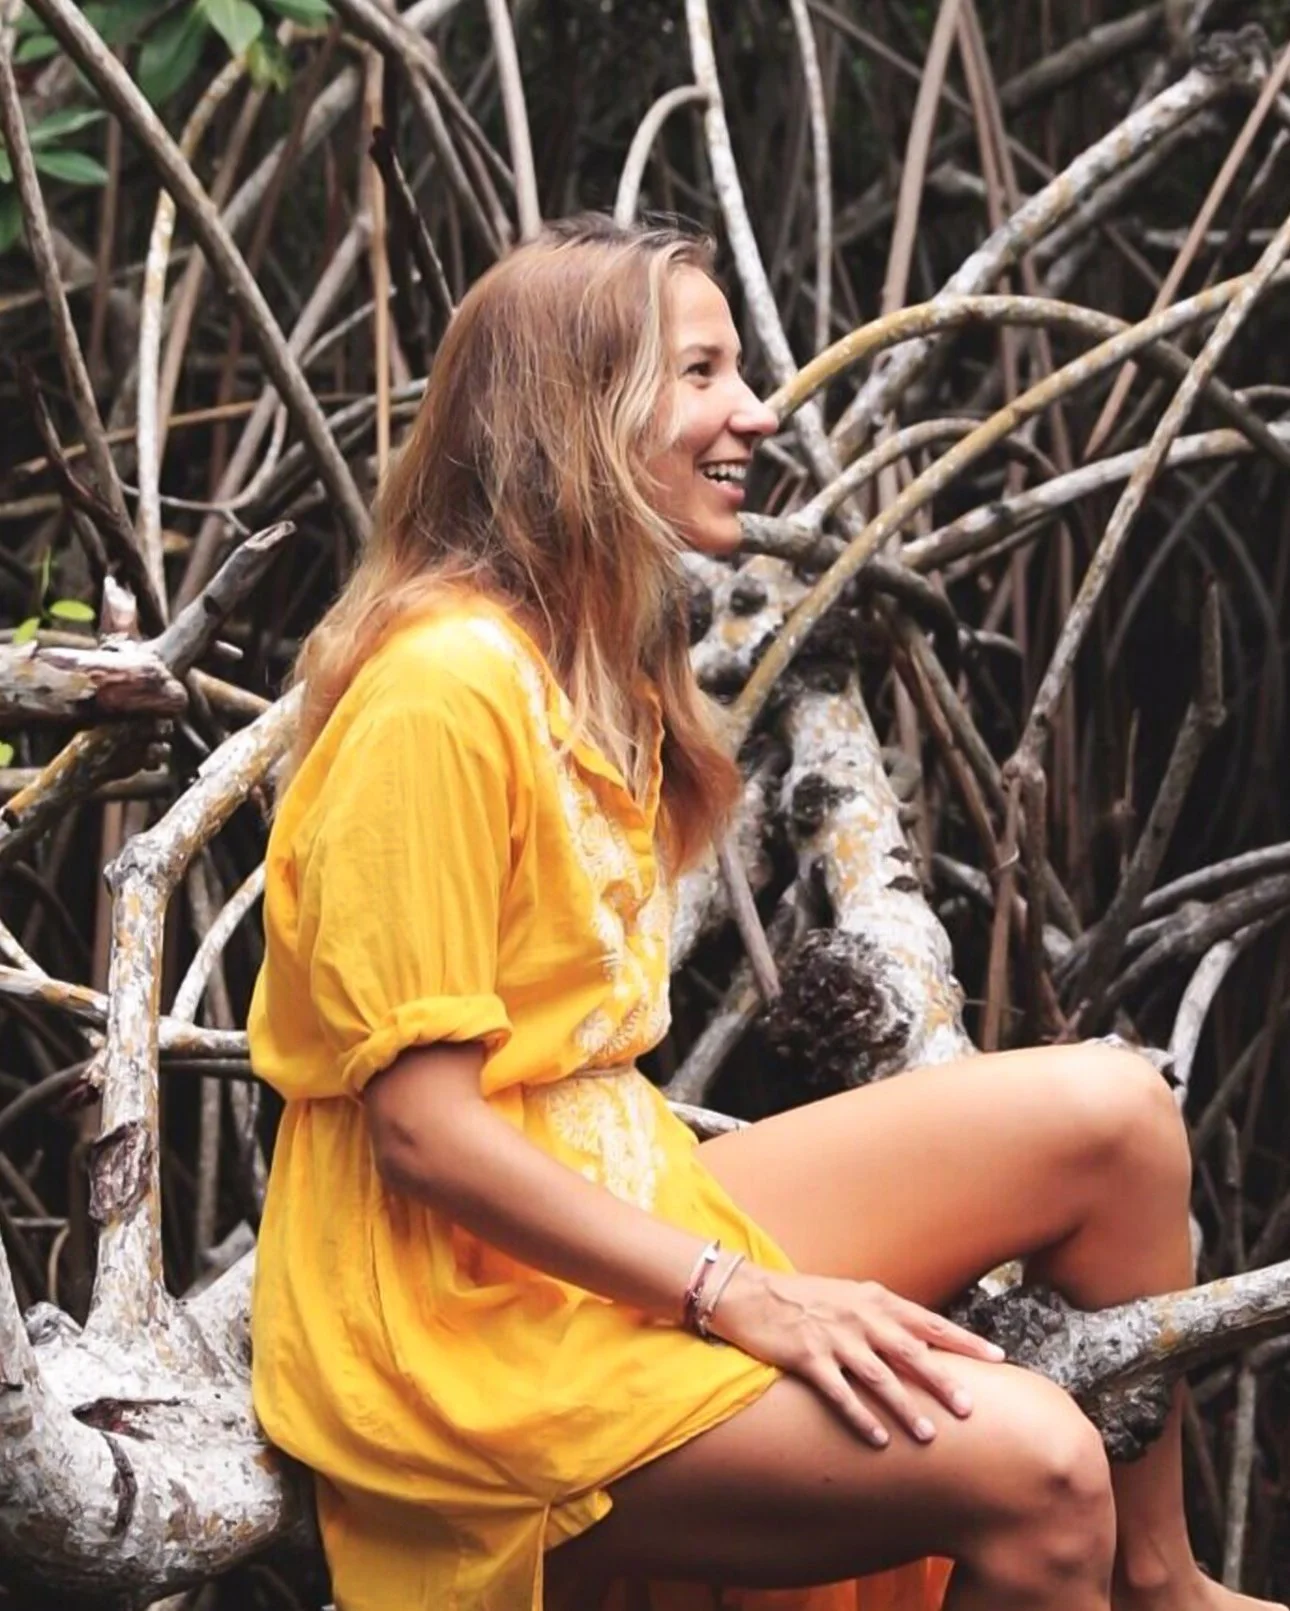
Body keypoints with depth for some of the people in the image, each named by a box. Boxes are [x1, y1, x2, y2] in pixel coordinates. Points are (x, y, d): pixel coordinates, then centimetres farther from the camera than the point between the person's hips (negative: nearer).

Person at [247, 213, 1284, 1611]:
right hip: (476, 1315, -10)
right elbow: (421, 1126, -21)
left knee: (1103, 1110, 0)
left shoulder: (597, 674, 13)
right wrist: (741, 1298, -21)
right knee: (1026, 1469, -24)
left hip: (631, 1223, 10)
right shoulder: (443, 687, -19)